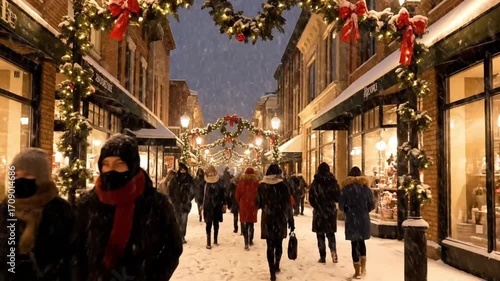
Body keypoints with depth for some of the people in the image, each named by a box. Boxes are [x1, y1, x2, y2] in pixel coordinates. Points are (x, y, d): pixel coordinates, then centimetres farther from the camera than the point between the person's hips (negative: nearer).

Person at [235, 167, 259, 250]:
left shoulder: (241, 182, -2)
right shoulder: (256, 182, -5)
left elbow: (237, 194, 2)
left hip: (243, 204, 0)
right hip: (253, 205, 1)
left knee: (244, 224, 1)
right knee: (251, 223, 15)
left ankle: (246, 242, -9)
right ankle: (250, 240, 23)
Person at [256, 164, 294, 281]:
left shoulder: (261, 186, -3)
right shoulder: (282, 186, -8)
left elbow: (258, 204, 5)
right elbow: (288, 205, -7)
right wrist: (291, 220, 0)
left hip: (267, 219, 0)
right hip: (280, 219, 0)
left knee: (270, 246, 4)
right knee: (278, 244, 18)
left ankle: (272, 271, -1)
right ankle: (276, 266, 32)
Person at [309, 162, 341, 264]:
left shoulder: (315, 182, -8)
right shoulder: (333, 181, -2)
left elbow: (311, 198, -7)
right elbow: (338, 197, 1)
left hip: (319, 211, -2)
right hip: (331, 211, 2)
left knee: (320, 234, 6)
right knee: (330, 233, 14)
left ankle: (323, 257, 7)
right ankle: (333, 250, -10)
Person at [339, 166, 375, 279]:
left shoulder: (346, 188, -5)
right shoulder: (366, 187, 2)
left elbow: (341, 205, -6)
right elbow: (372, 205, 2)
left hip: (351, 219, -3)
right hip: (364, 218, 3)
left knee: (354, 243, 3)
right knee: (361, 241, 21)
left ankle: (357, 272, 7)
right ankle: (363, 268, 18)